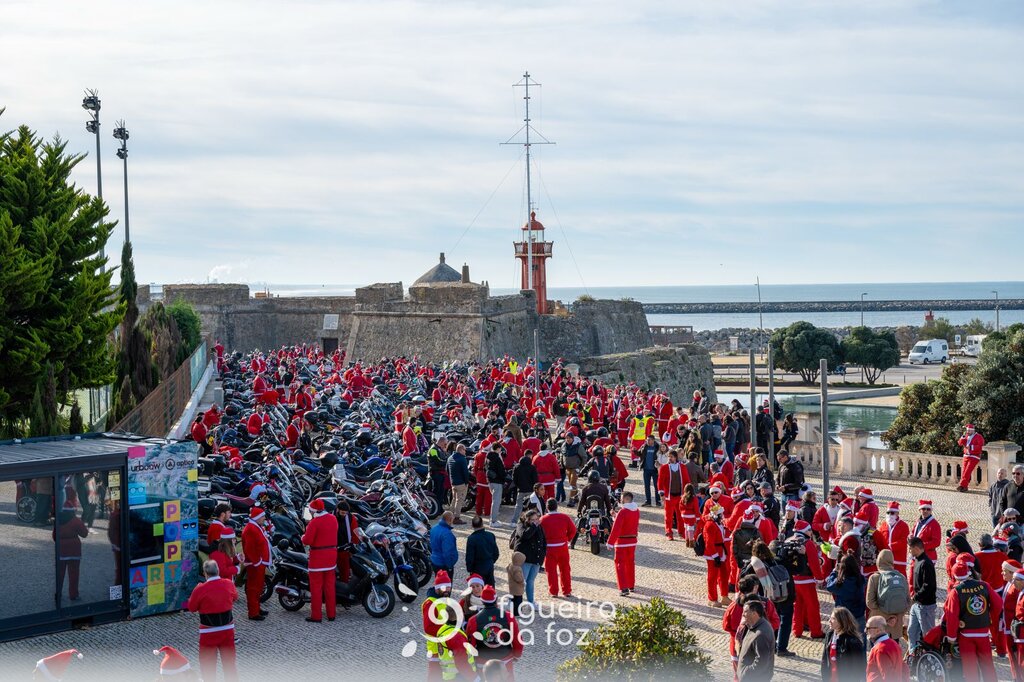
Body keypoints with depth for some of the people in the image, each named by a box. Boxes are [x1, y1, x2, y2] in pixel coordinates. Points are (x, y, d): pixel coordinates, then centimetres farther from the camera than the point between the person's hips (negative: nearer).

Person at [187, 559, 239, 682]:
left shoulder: (200, 589, -18)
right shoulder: (229, 584, -6)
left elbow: (191, 608, -4)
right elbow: (235, 597, 14)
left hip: (209, 632, -4)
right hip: (228, 629, 4)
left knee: (208, 663, 7)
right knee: (229, 659, 16)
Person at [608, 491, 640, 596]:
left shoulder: (623, 512, -21)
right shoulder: (637, 511, 2)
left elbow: (616, 529, -23)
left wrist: (610, 543, -19)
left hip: (621, 541, -7)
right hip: (633, 541, 7)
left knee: (620, 564, -2)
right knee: (630, 564, 20)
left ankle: (624, 588, -9)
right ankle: (631, 585, 30)